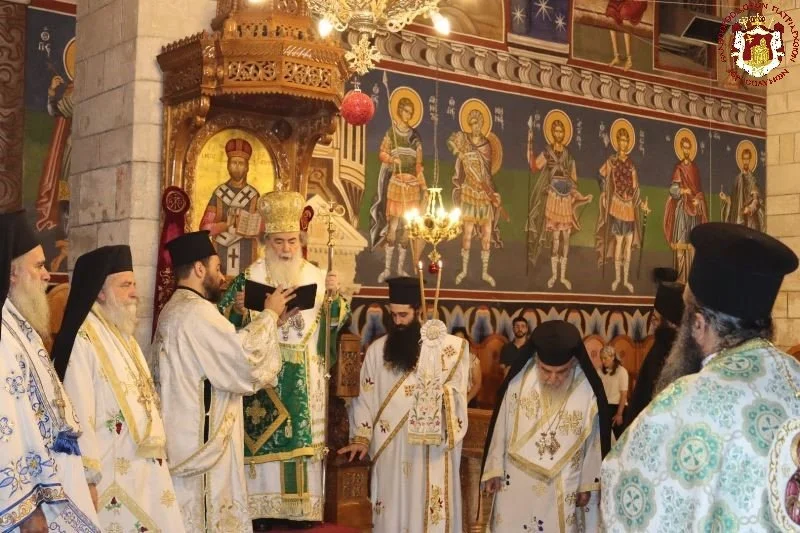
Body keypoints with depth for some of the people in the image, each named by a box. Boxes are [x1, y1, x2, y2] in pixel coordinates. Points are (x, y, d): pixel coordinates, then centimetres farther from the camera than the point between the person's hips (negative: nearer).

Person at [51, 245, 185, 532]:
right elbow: (78, 414, -19)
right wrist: (88, 476, -19)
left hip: (145, 466, 8)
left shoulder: (124, 335, 14)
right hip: (111, 472, -8)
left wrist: (157, 449, 15)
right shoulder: (83, 339, -15)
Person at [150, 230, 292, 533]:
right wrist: (269, 314, -8)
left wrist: (269, 321, 9)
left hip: (186, 437, 10)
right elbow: (244, 359, -22)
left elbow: (227, 355, 16)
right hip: (203, 441, -10)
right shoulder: (196, 312, -19)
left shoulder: (176, 309, 15)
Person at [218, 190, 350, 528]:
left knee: (303, 437, 4)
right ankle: (262, 507, 5)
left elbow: (336, 321, 7)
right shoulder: (250, 276, 0)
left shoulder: (315, 277, 7)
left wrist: (334, 294, -10)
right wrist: (238, 308, -22)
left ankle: (301, 507, 13)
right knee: (263, 440, -3)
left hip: (305, 379, 2)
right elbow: (225, 321, -1)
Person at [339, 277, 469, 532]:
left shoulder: (445, 347, 1)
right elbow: (365, 397, 8)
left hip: (432, 448, -1)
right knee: (392, 508, 5)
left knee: (429, 508, 1)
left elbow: (460, 389, 3)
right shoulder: (377, 350, 6)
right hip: (390, 446, 1)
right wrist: (361, 437, 3)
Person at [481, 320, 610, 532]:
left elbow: (593, 440, -1)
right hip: (517, 482, 1)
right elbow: (501, 427, -2)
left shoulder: (588, 389, -14)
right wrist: (494, 470, 3)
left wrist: (587, 484, 5)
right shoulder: (519, 381, -14)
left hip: (563, 488, 0)